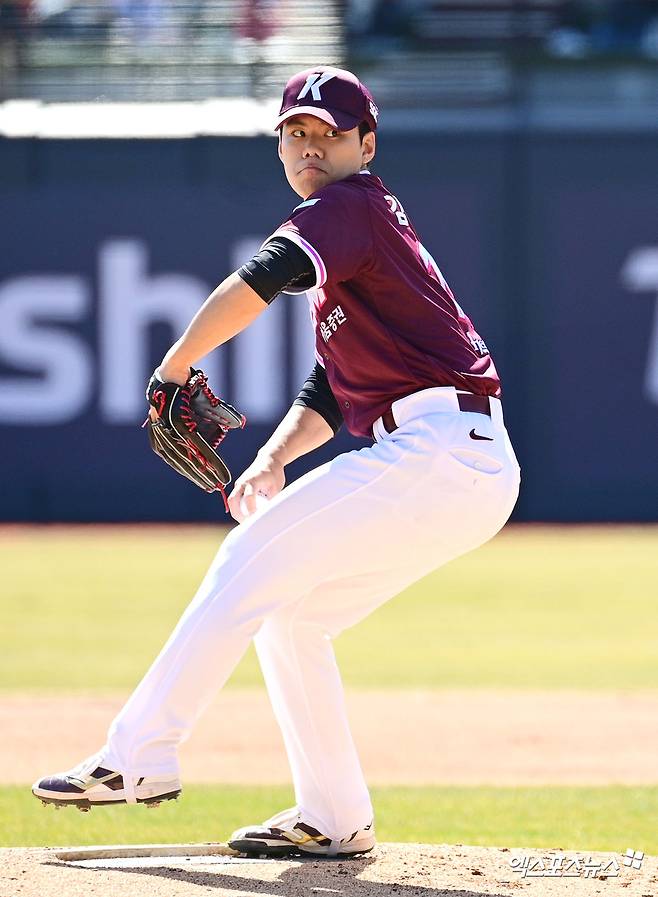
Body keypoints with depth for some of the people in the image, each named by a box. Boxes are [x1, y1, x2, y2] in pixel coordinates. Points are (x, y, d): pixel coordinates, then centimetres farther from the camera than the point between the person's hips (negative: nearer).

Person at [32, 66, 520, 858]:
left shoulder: (348, 207, -6)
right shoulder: (346, 243, 25)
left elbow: (258, 282, -24)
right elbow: (329, 391, 25)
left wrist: (176, 367, -15)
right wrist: (273, 458, 9)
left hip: (438, 453, -10)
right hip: (471, 474, 10)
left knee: (253, 561, -11)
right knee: (287, 610, 14)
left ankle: (141, 756, -13)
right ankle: (333, 821, 14)